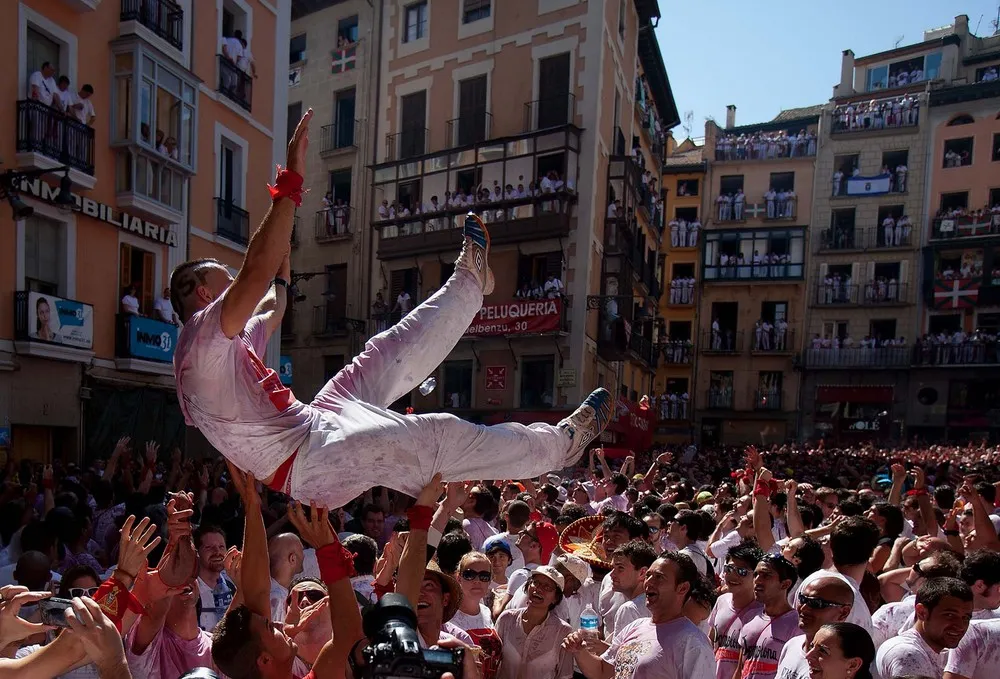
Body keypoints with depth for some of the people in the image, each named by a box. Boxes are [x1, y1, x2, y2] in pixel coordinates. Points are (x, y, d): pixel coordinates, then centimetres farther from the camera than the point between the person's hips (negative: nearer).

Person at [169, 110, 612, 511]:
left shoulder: (228, 345, 19)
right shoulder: (203, 337, -13)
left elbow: (272, 308, 36)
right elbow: (257, 272, -31)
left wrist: (281, 232, 39)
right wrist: (291, 183, -28)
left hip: (313, 424, 10)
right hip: (310, 457, -10)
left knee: (390, 357, 11)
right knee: (442, 436, -11)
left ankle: (470, 282, 26)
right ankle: (561, 442, 2)